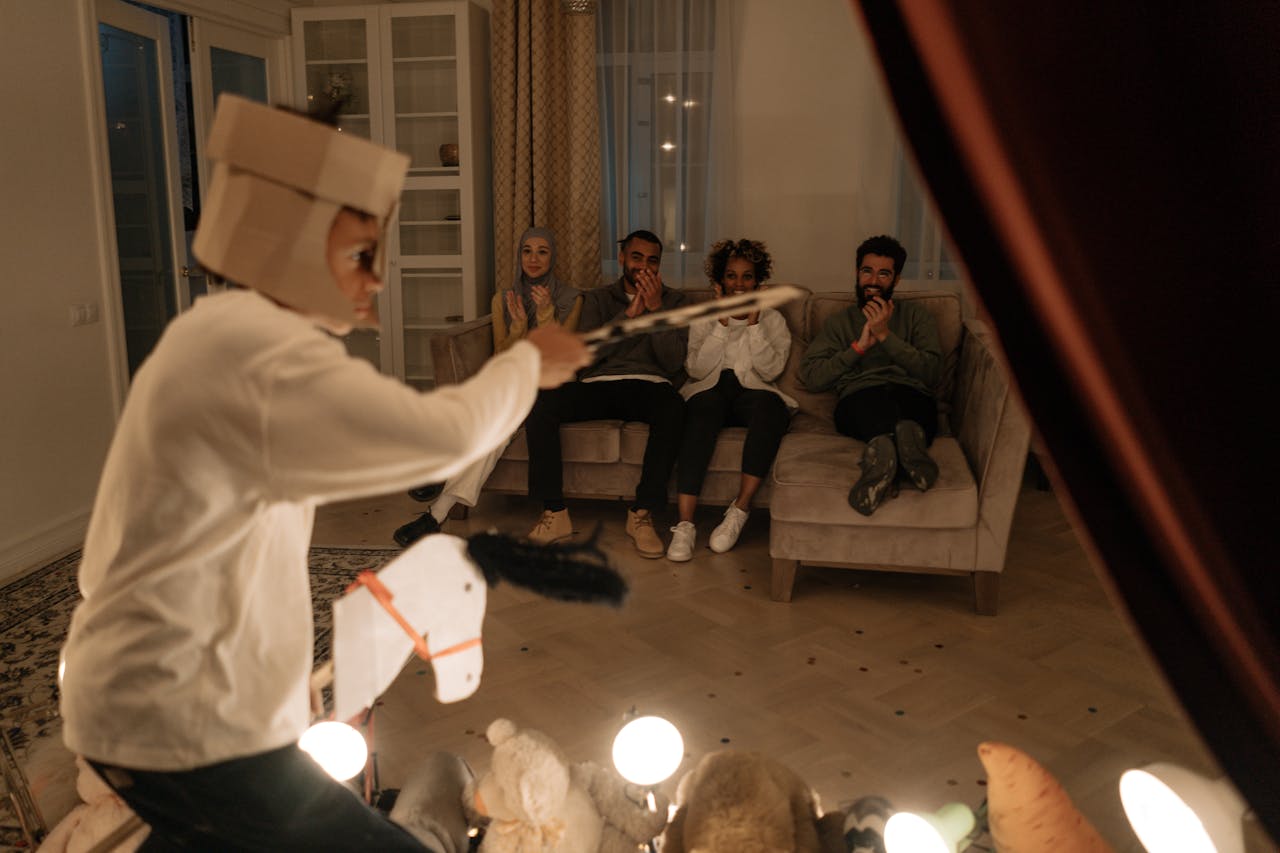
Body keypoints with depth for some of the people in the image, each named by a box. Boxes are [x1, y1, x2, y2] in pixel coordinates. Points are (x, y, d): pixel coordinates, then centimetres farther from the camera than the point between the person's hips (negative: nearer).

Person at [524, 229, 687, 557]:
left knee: (672, 407, -39)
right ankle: (554, 512, -20)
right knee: (539, 401, -27)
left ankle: (642, 513, -29)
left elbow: (673, 364, 3)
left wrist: (656, 309, -6)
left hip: (649, 386, -1)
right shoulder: (597, 298, 20)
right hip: (598, 384, 2)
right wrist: (628, 315, -5)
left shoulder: (673, 300, 17)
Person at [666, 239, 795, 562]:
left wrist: (753, 324, -7)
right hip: (710, 390, 0)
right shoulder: (704, 318, 15)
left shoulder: (771, 319, 15)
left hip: (753, 393, 1)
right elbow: (697, 370, -2)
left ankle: (740, 510, -33)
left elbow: (771, 370, -2)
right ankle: (684, 524, -43)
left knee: (771, 405, -37)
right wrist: (722, 324, -5)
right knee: (705, 404, -38)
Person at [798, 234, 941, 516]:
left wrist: (886, 335, 1)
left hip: (913, 398, 0)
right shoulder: (839, 321, 27)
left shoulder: (917, 315, 26)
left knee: (904, 396, -39)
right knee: (873, 398, -39)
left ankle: (882, 446, -64)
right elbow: (811, 377, 12)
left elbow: (930, 373, 8)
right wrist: (859, 346, 3)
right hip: (858, 402, 0)